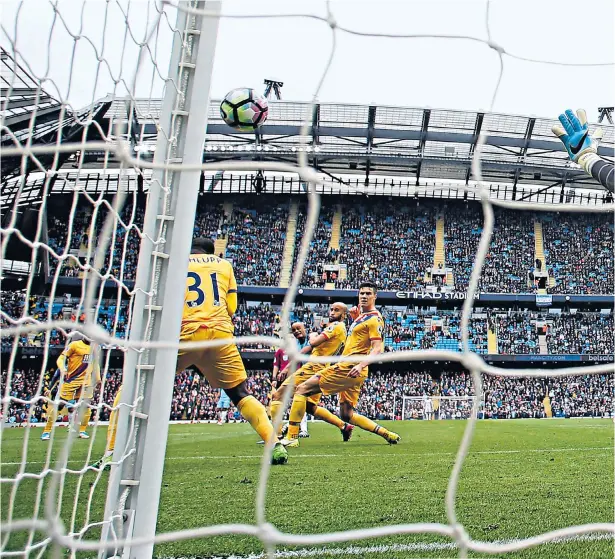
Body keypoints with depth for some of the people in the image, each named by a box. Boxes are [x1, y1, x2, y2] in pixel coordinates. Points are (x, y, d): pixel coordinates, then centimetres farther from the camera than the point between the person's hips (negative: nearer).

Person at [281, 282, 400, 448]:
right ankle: (388, 434, 15)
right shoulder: (362, 314, 16)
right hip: (352, 371, 10)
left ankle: (291, 437, -11)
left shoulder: (375, 319, -10)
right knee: (347, 415, 15)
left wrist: (361, 365, -33)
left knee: (302, 389, -8)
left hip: (349, 368, -10)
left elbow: (377, 348, -18)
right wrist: (355, 316, 18)